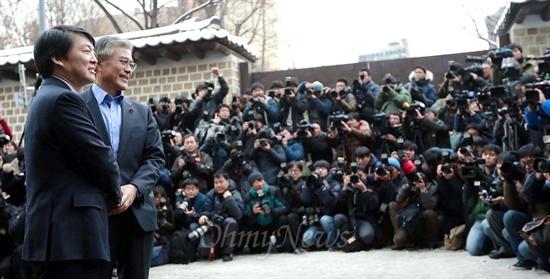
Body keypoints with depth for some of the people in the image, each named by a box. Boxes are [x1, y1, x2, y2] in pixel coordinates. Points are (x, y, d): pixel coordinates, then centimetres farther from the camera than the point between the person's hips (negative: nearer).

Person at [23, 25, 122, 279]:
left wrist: (108, 192, 7)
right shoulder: (63, 99, -13)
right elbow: (101, 157, -14)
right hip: (70, 237, -10)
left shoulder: (46, 98, 21)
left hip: (55, 234, 10)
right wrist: (115, 194, 4)